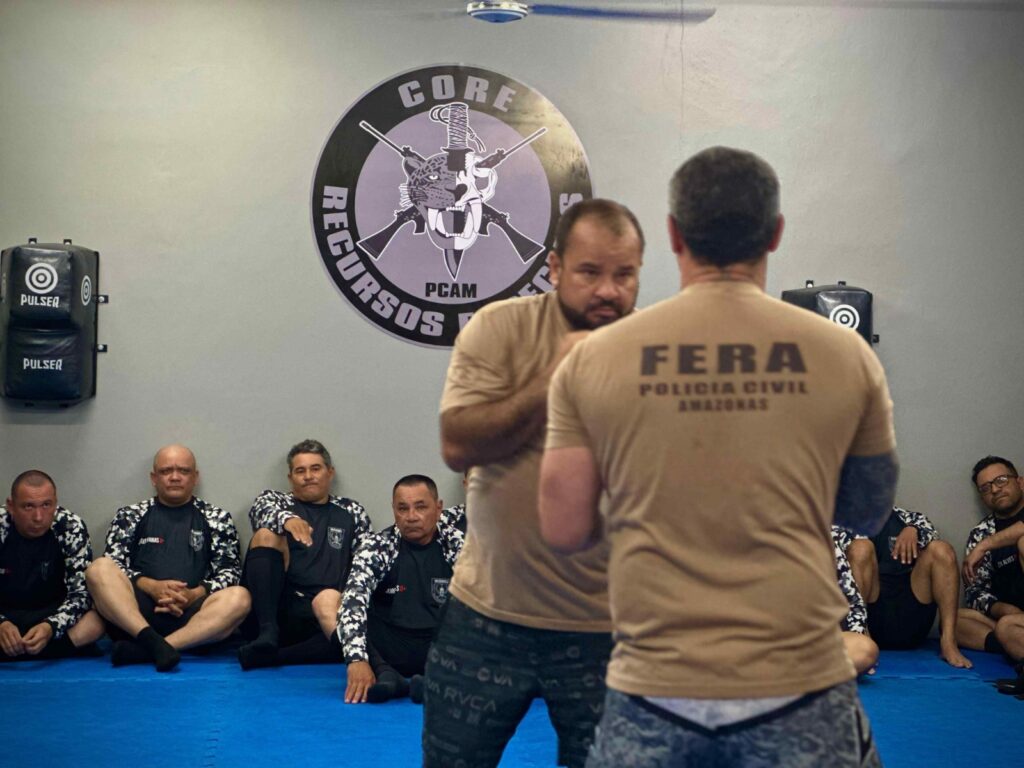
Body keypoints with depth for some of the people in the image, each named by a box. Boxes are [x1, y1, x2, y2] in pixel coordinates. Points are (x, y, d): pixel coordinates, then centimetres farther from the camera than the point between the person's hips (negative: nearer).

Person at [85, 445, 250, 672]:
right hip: (135, 612, 0)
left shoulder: (217, 519, 17)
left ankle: (144, 650, -39)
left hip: (192, 616, 0)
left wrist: (194, 594, -10)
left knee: (239, 597, -30)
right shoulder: (130, 516, 17)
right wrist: (151, 587, -11)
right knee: (99, 568, -24)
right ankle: (152, 640, -39)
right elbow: (111, 573, 8)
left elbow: (229, 572, 9)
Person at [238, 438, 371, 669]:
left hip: (320, 616, 0)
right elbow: (260, 511, -6)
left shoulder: (352, 512, 20)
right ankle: (268, 632, -33)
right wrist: (287, 519, -30)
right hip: (272, 608, 0)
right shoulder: (275, 500, 18)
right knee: (267, 534, -21)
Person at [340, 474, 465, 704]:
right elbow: (353, 602, -20)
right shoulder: (378, 548, -4)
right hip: (391, 652, 0)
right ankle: (385, 675, -39)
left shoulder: (457, 544, 0)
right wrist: (358, 659, -36)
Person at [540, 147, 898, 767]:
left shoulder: (593, 360, -3)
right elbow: (868, 515, 10)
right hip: (800, 686, 0)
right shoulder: (844, 354, -2)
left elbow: (567, 531, 0)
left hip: (654, 687, 1)